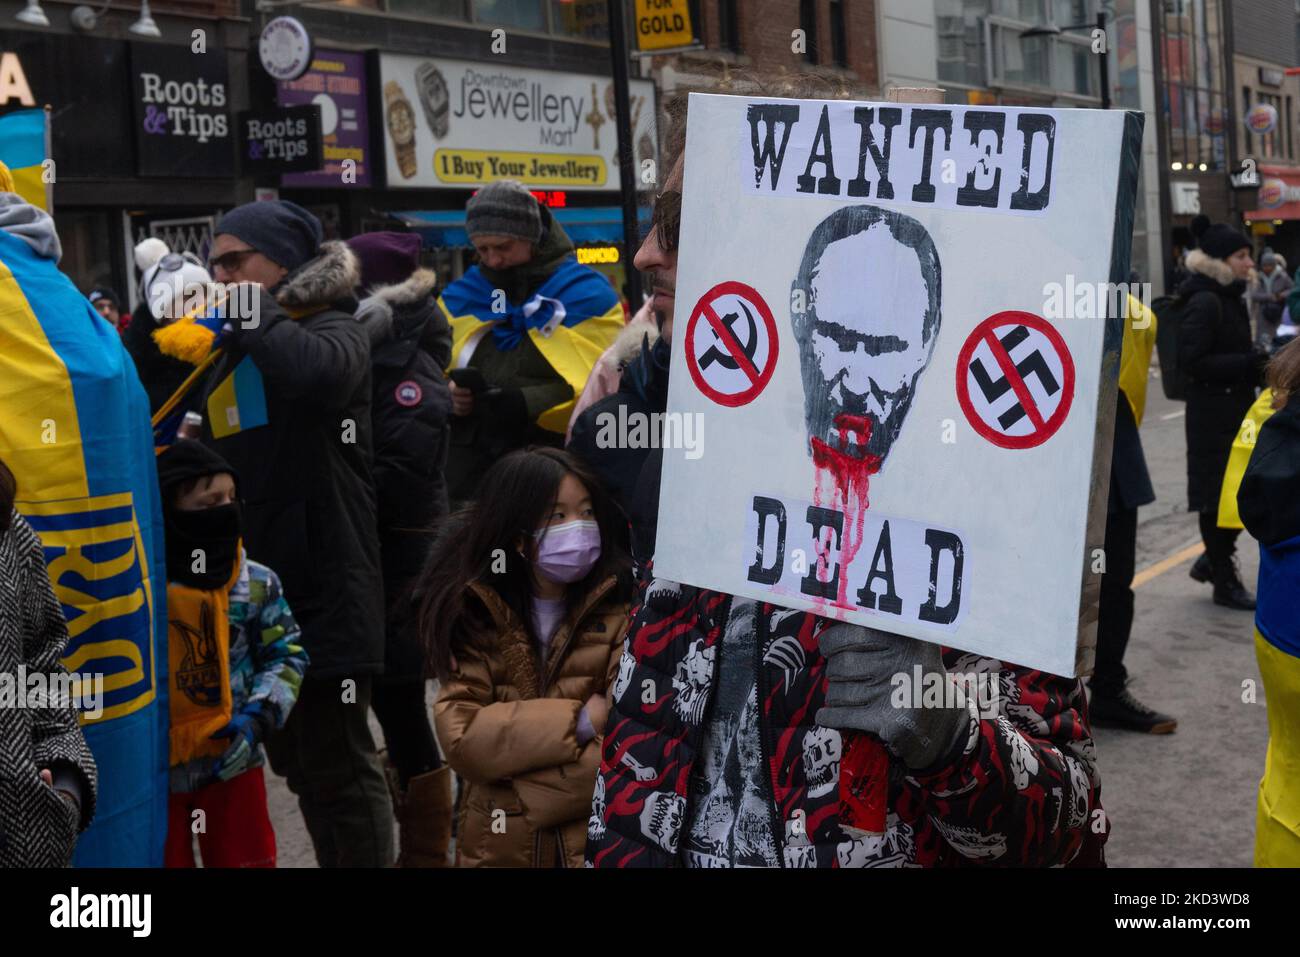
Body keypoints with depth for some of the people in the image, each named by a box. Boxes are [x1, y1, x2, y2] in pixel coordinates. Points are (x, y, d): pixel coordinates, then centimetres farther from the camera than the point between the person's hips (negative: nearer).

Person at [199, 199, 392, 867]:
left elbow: (309, 369, -30)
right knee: (296, 761, 17)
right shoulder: (232, 354, 18)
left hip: (324, 587, -8)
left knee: (338, 768, -2)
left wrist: (252, 307, -18)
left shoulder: (336, 330, -6)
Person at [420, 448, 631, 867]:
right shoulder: (476, 614, -6)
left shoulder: (619, 611, -10)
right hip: (499, 845, 1)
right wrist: (577, 721, -20)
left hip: (598, 842, -1)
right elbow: (460, 737, -15)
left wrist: (525, 793, -21)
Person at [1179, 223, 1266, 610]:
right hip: (1214, 414, -9)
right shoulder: (1205, 302, -16)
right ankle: (1224, 582, 11)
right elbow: (1194, 360, -21)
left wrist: (1257, 363, 5)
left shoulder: (1230, 299, 13)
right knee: (1219, 496, 1)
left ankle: (1214, 560, 30)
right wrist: (1250, 364, -22)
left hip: (1236, 408, 9)